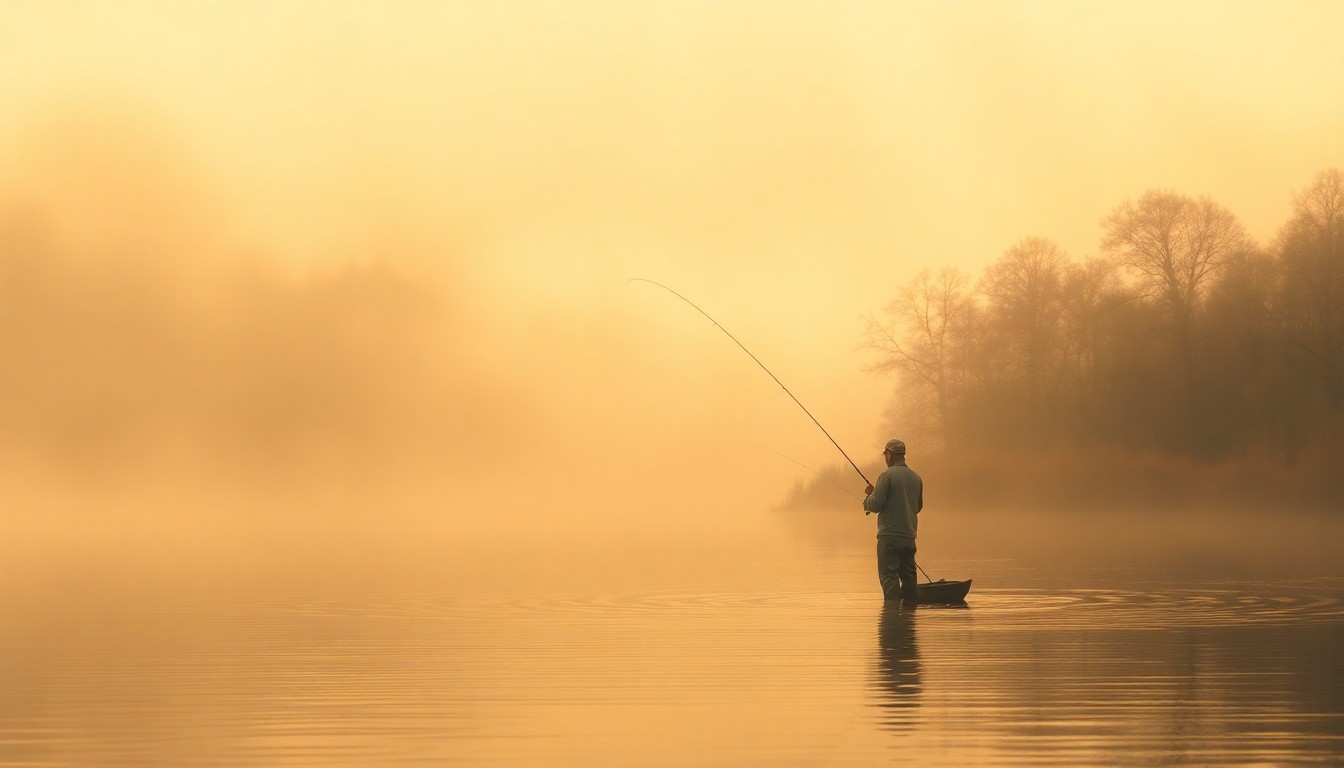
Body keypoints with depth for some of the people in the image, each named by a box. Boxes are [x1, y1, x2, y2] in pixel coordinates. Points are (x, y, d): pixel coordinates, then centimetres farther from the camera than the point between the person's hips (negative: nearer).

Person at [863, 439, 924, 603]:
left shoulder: (887, 476, -10)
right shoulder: (916, 478, 11)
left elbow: (875, 505, -14)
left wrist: (869, 496, 9)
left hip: (889, 535, -7)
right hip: (909, 536, 7)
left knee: (889, 577, -7)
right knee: (908, 576, 12)